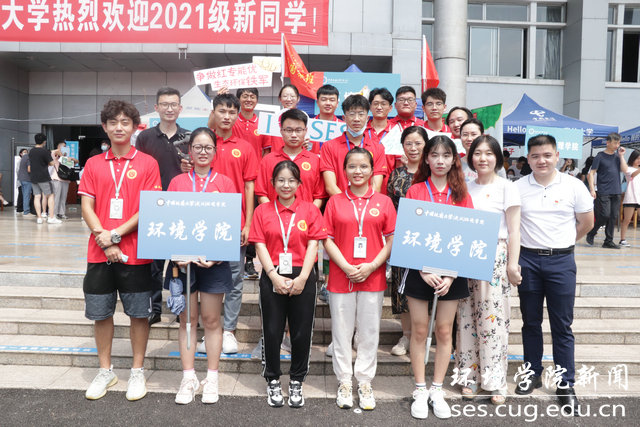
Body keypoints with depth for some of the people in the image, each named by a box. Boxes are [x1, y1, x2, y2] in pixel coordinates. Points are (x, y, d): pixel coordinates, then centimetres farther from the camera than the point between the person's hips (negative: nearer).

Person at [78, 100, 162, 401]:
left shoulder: (147, 163, 0)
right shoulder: (93, 164, 9)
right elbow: (86, 207, 3)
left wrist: (116, 235, -13)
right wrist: (105, 241, -11)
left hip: (136, 253, -3)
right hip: (99, 252, 3)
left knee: (138, 312, 5)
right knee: (100, 313, 11)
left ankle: (137, 371, 22)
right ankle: (105, 371, 28)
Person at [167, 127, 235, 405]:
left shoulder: (225, 183, 3)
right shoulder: (177, 182, 7)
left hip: (214, 260, -1)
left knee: (211, 319, 6)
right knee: (187, 318, 8)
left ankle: (212, 379, 19)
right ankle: (188, 379, 18)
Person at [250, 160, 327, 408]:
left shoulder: (310, 210, 5)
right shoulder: (262, 211, 6)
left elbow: (313, 246, -1)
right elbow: (260, 246, 0)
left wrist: (301, 278, -11)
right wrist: (275, 276, -12)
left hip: (302, 278, 0)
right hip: (272, 278, 0)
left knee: (302, 333, 5)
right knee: (272, 332, 6)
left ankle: (297, 382, 23)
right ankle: (273, 381, 24)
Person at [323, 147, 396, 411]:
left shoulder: (384, 202, 4)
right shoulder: (335, 201, 5)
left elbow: (392, 240, 1)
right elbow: (327, 239, 1)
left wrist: (371, 266, -11)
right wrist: (346, 267, -11)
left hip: (373, 277, 0)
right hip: (340, 277, 0)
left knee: (369, 331, 8)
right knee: (342, 330, 7)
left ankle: (365, 383, 22)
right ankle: (344, 382, 21)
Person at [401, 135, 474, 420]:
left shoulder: (461, 194, 5)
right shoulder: (415, 191, 0)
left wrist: (452, 275, -8)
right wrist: (424, 270, -13)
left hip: (451, 273, 2)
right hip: (419, 271, -1)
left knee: (444, 331, 9)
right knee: (420, 331, 5)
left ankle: (437, 390, 23)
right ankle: (420, 390, 20)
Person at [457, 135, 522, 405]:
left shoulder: (506, 188, -1)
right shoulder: (465, 187, 11)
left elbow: (513, 231, -3)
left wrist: (512, 264, -8)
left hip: (495, 257, -4)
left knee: (493, 317, -2)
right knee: (467, 317, 6)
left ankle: (495, 382, 11)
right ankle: (470, 375, 20)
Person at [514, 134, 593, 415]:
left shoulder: (573, 186, -1)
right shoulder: (517, 187, 1)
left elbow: (587, 223, 9)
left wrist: (561, 243, 9)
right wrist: (527, 246, 3)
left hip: (561, 261, -1)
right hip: (527, 260, 1)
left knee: (562, 325, 4)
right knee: (531, 321, 12)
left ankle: (565, 384, 16)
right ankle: (533, 372, 28)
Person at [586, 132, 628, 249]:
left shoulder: (617, 156, 12)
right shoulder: (600, 156, -3)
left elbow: (624, 170, 2)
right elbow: (591, 173, -6)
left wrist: (621, 156, -2)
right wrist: (592, 189, -13)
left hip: (616, 192, 5)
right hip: (603, 192, -5)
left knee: (613, 217, 5)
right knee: (605, 215, -11)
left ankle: (609, 241, 12)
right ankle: (591, 234, 11)